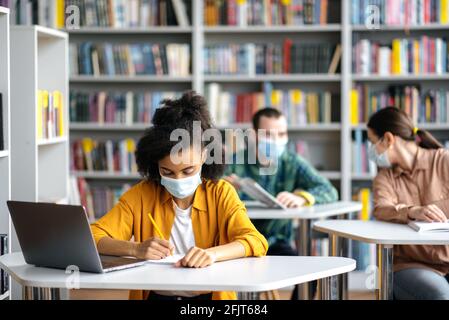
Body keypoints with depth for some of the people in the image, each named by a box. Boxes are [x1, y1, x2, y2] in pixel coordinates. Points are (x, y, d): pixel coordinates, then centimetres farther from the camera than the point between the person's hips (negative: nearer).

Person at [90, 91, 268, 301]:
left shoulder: (220, 193, -1)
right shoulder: (141, 195, 1)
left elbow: (256, 242, -14)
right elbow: (94, 237, -6)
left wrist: (212, 254, -34)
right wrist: (135, 249, -26)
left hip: (210, 295, -1)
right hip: (155, 294, 1)